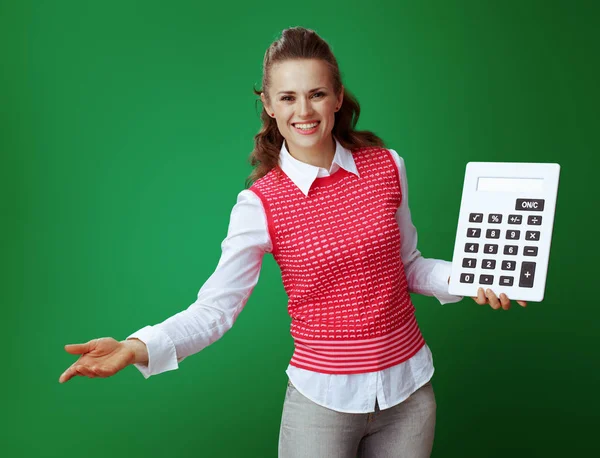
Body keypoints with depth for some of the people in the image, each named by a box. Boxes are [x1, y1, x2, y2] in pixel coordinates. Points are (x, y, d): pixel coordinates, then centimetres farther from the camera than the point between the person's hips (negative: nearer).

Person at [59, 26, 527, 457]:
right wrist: (137, 347, -27)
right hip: (324, 399, -3)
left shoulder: (387, 167, -4)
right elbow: (216, 307, -13)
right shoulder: (260, 204, -12)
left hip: (409, 389, 3)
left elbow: (408, 265, 8)